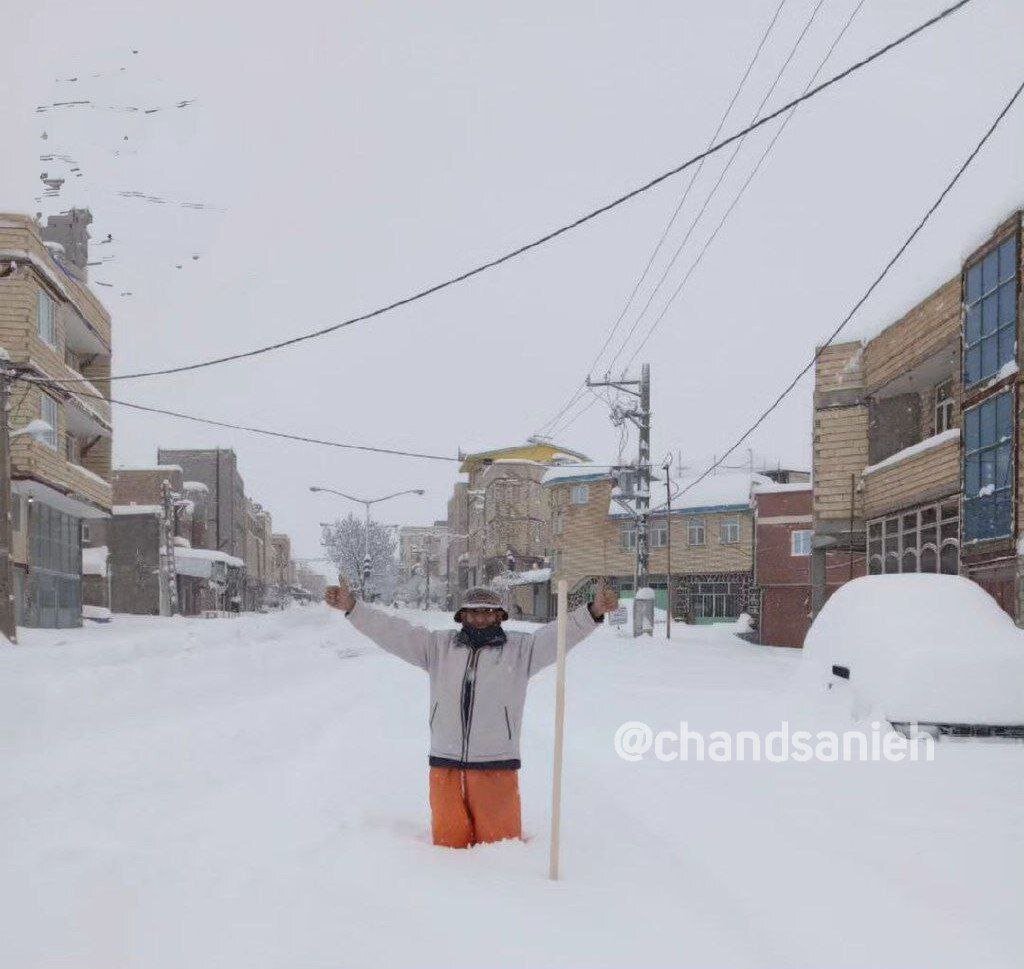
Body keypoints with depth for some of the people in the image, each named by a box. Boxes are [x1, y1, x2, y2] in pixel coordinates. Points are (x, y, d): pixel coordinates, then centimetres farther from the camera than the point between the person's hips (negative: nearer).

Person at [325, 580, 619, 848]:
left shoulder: (520, 649, 5)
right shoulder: (439, 646, 11)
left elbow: (558, 636, -8)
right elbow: (394, 633, 7)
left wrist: (594, 612, -25)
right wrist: (352, 608, -3)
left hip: (496, 768, -2)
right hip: (445, 767, 2)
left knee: (498, 840, 4)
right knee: (448, 840, 10)